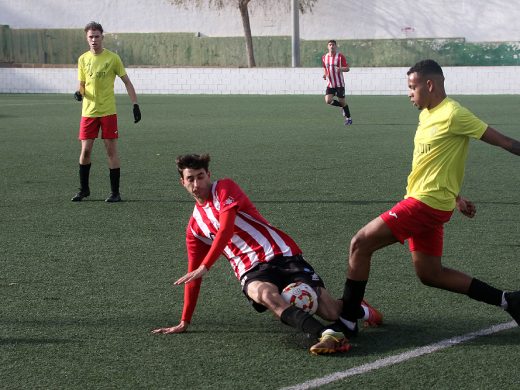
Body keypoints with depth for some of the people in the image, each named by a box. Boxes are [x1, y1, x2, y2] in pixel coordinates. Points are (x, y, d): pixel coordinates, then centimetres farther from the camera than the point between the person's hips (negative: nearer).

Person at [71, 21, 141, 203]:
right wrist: (79, 93, -10)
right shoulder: (83, 59, 6)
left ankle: (115, 192, 4)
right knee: (85, 150, 2)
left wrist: (135, 104, -5)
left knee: (111, 150, -2)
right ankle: (84, 189, 17)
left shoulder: (112, 58, -3)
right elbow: (82, 84, 14)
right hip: (88, 111, 3)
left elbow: (127, 82, 1)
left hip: (108, 111, -3)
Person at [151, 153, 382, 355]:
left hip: (282, 254, -3)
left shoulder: (224, 188, 2)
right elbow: (193, 274, 22)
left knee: (330, 311, -15)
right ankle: (327, 335, -55)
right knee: (266, 295, -36)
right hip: (251, 272, 3)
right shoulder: (194, 227, 18)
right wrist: (184, 322, 18)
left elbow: (225, 230, -13)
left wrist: (205, 267, -20)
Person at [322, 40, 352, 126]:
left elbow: (347, 68, -6)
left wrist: (341, 69, -27)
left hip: (339, 83, -4)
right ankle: (343, 107, 17)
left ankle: (348, 118, 19)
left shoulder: (340, 56, -7)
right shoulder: (324, 57, 7)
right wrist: (325, 74, 1)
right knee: (328, 101, -12)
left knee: (342, 101, -1)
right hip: (330, 83, 4)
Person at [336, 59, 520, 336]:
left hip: (426, 203, -10)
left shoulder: (453, 114, -15)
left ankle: (347, 320, -4)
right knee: (430, 274, 14)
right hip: (425, 204, 10)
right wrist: (456, 197, 22)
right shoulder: (427, 115, 14)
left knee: (360, 244, -11)